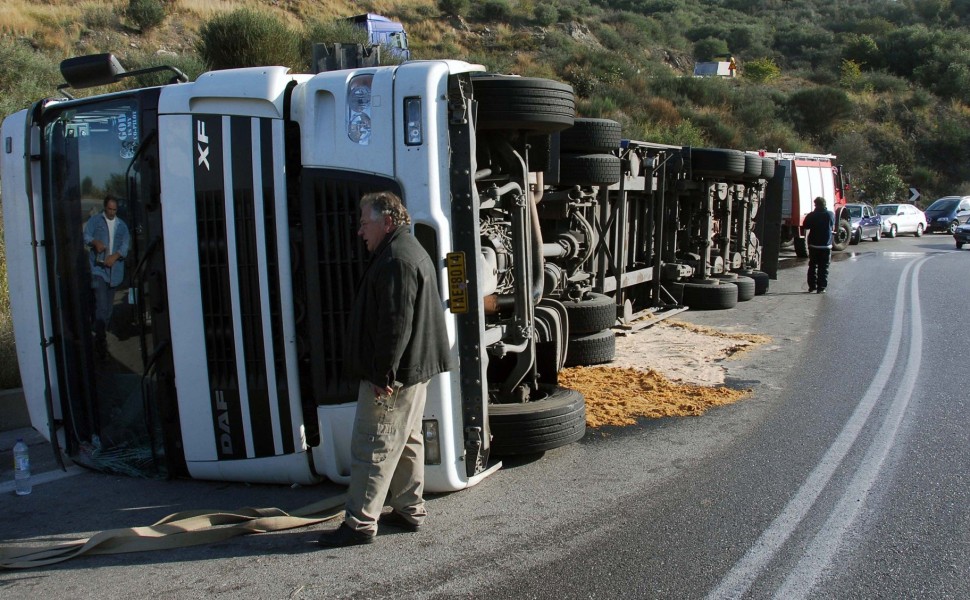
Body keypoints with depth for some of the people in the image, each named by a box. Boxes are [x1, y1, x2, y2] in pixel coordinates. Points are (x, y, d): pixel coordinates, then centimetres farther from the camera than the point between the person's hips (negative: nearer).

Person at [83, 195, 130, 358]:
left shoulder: (121, 225, 15)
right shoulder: (94, 221, 7)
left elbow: (125, 244, 4)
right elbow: (86, 236, -6)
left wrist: (115, 256, -13)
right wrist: (95, 242, -28)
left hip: (114, 269, 4)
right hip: (98, 267, -4)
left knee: (109, 306, 9)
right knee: (101, 305, -15)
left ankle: (101, 336, 22)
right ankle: (100, 339, -15)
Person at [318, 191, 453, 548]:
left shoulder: (395, 261, -18)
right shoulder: (410, 253, 18)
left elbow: (396, 325, -25)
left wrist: (383, 374, -22)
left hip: (394, 375, -11)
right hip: (413, 371, 11)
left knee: (372, 447, -5)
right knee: (407, 441, 17)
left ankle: (360, 523, 2)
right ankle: (410, 510, 26)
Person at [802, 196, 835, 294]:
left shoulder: (811, 215, -9)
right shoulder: (831, 214, -4)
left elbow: (805, 226, 2)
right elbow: (833, 227, 11)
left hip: (813, 245, 0)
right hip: (826, 245, 0)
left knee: (812, 266, 12)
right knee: (823, 268, 3)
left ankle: (812, 286, 15)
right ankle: (821, 288, 0)